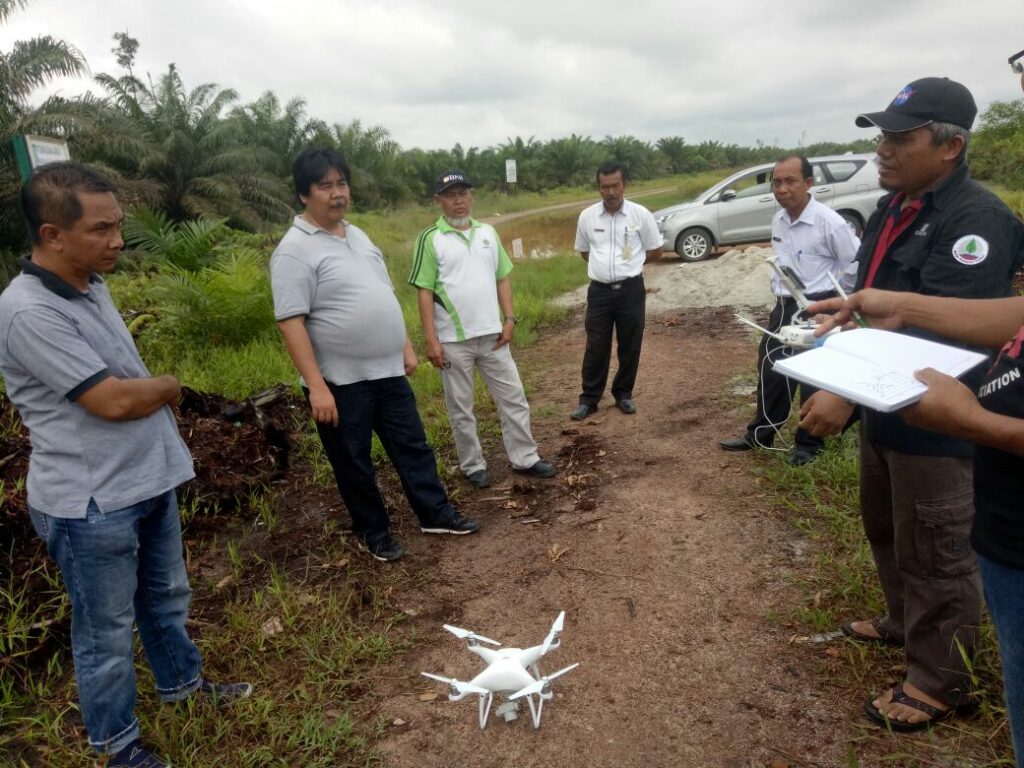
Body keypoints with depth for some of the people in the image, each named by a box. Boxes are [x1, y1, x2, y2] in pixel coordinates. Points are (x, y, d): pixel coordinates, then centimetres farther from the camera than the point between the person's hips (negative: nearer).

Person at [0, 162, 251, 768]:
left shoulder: (90, 283, 5)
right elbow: (113, 399, -25)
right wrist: (170, 386, -7)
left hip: (148, 479, 8)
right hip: (92, 505, -8)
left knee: (167, 596, 25)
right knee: (107, 632, 12)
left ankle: (182, 680, 48)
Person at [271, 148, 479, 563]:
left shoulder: (357, 235, 11)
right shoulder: (294, 250, -14)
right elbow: (291, 322, -20)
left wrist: (405, 346, 15)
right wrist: (316, 386, -24)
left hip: (388, 371, 7)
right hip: (341, 381, -7)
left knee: (412, 446, 15)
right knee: (354, 463, 10)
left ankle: (435, 513, 30)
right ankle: (372, 532, 28)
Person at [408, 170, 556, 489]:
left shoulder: (488, 232, 7)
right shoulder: (430, 239, -7)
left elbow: (502, 278, 11)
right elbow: (424, 291, -9)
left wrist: (509, 318, 1)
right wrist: (431, 340, -14)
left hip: (492, 334, 4)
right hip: (453, 340, -4)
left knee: (513, 397, 10)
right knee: (460, 408, 8)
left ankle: (525, 458, 24)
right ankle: (473, 466, 24)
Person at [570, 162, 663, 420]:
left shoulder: (640, 214, -5)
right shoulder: (587, 216, 1)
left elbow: (656, 250, 6)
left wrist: (630, 263, 7)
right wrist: (606, 265, 7)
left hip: (630, 289, -1)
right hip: (599, 290, 1)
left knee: (630, 346, 9)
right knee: (596, 348, 5)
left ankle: (623, 394, 26)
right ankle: (589, 399, 16)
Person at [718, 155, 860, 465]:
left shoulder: (829, 222, -17)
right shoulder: (778, 221, 6)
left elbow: (857, 264, -10)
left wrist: (837, 301, -2)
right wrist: (778, 293, 16)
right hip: (785, 307, 7)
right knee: (770, 369, 13)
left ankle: (808, 444, 22)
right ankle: (760, 434, 29)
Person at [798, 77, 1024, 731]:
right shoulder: (894, 207, 8)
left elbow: (939, 334, -32)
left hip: (933, 421, -9)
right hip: (883, 407, 9)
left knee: (934, 553, 6)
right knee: (886, 528, 24)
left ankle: (942, 680, 25)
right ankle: (905, 622, 47)